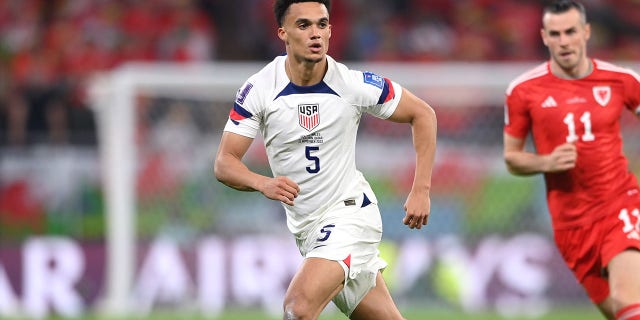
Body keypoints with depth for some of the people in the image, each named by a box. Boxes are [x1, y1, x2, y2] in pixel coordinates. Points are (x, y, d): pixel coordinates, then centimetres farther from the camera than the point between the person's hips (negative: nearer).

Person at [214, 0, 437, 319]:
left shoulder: (355, 85, -14)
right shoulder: (258, 89, -11)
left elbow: (422, 114, -1)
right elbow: (224, 163, -11)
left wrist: (421, 190, -9)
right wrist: (263, 183, -33)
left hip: (350, 212, -3)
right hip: (305, 228, 3)